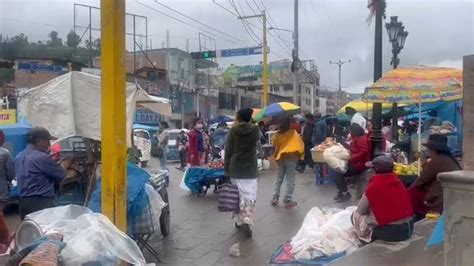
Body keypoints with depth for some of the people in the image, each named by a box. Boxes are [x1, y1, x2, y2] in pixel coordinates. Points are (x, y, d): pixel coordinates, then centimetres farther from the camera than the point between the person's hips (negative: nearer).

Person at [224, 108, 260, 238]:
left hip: (235, 167, 0)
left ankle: (240, 221, 19)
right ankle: (247, 221, -16)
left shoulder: (234, 130, -5)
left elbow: (228, 150, -3)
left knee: (238, 194, 11)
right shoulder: (255, 129, -2)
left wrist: (226, 168, 5)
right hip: (250, 167, 0)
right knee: (250, 195, -1)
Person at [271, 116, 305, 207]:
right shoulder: (293, 133, -10)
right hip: (291, 157, -4)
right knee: (290, 179, 2)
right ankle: (287, 200, 2)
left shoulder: (277, 134, -1)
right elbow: (300, 144, -6)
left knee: (279, 178, 15)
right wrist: (300, 154, 7)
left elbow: (275, 146, 5)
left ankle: (275, 198, 14)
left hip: (280, 158, 4)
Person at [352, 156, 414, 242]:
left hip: (391, 232, -6)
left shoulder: (374, 185, -13)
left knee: (356, 215, 8)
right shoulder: (397, 181, 5)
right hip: (409, 228, 7)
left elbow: (361, 210, -3)